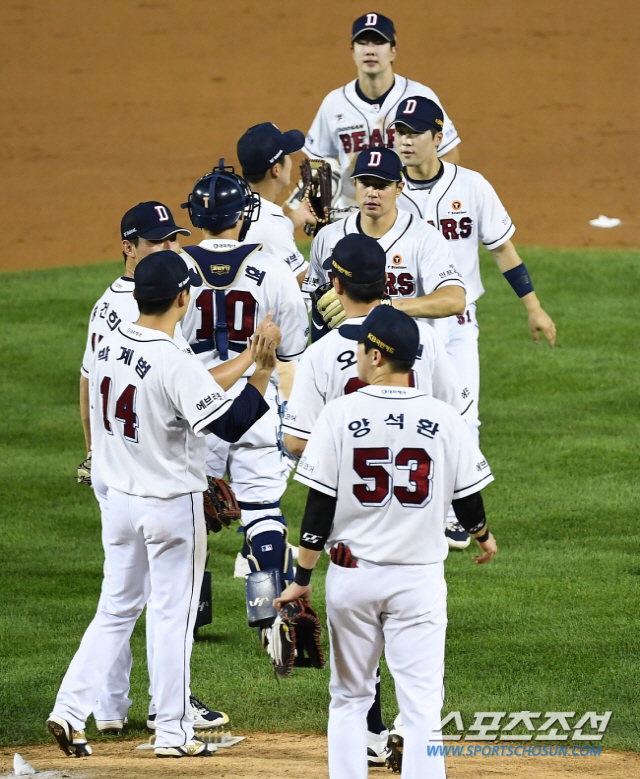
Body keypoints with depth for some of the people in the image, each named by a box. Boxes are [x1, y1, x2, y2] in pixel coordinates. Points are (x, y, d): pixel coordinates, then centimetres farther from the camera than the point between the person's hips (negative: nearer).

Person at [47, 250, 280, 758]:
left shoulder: (108, 347, 0)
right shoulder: (176, 364, -23)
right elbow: (231, 424, -27)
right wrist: (263, 373, -23)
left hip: (118, 500, 6)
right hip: (171, 505, -6)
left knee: (117, 609, 16)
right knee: (174, 615, 5)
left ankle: (70, 711, 6)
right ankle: (173, 733, 11)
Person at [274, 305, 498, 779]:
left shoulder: (341, 414, -8)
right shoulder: (445, 419, -5)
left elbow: (320, 506, -7)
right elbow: (468, 497, 4)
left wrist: (302, 579, 0)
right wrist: (484, 536, 26)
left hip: (352, 575, 0)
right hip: (420, 576, 0)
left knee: (349, 697, 13)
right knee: (421, 704, -1)